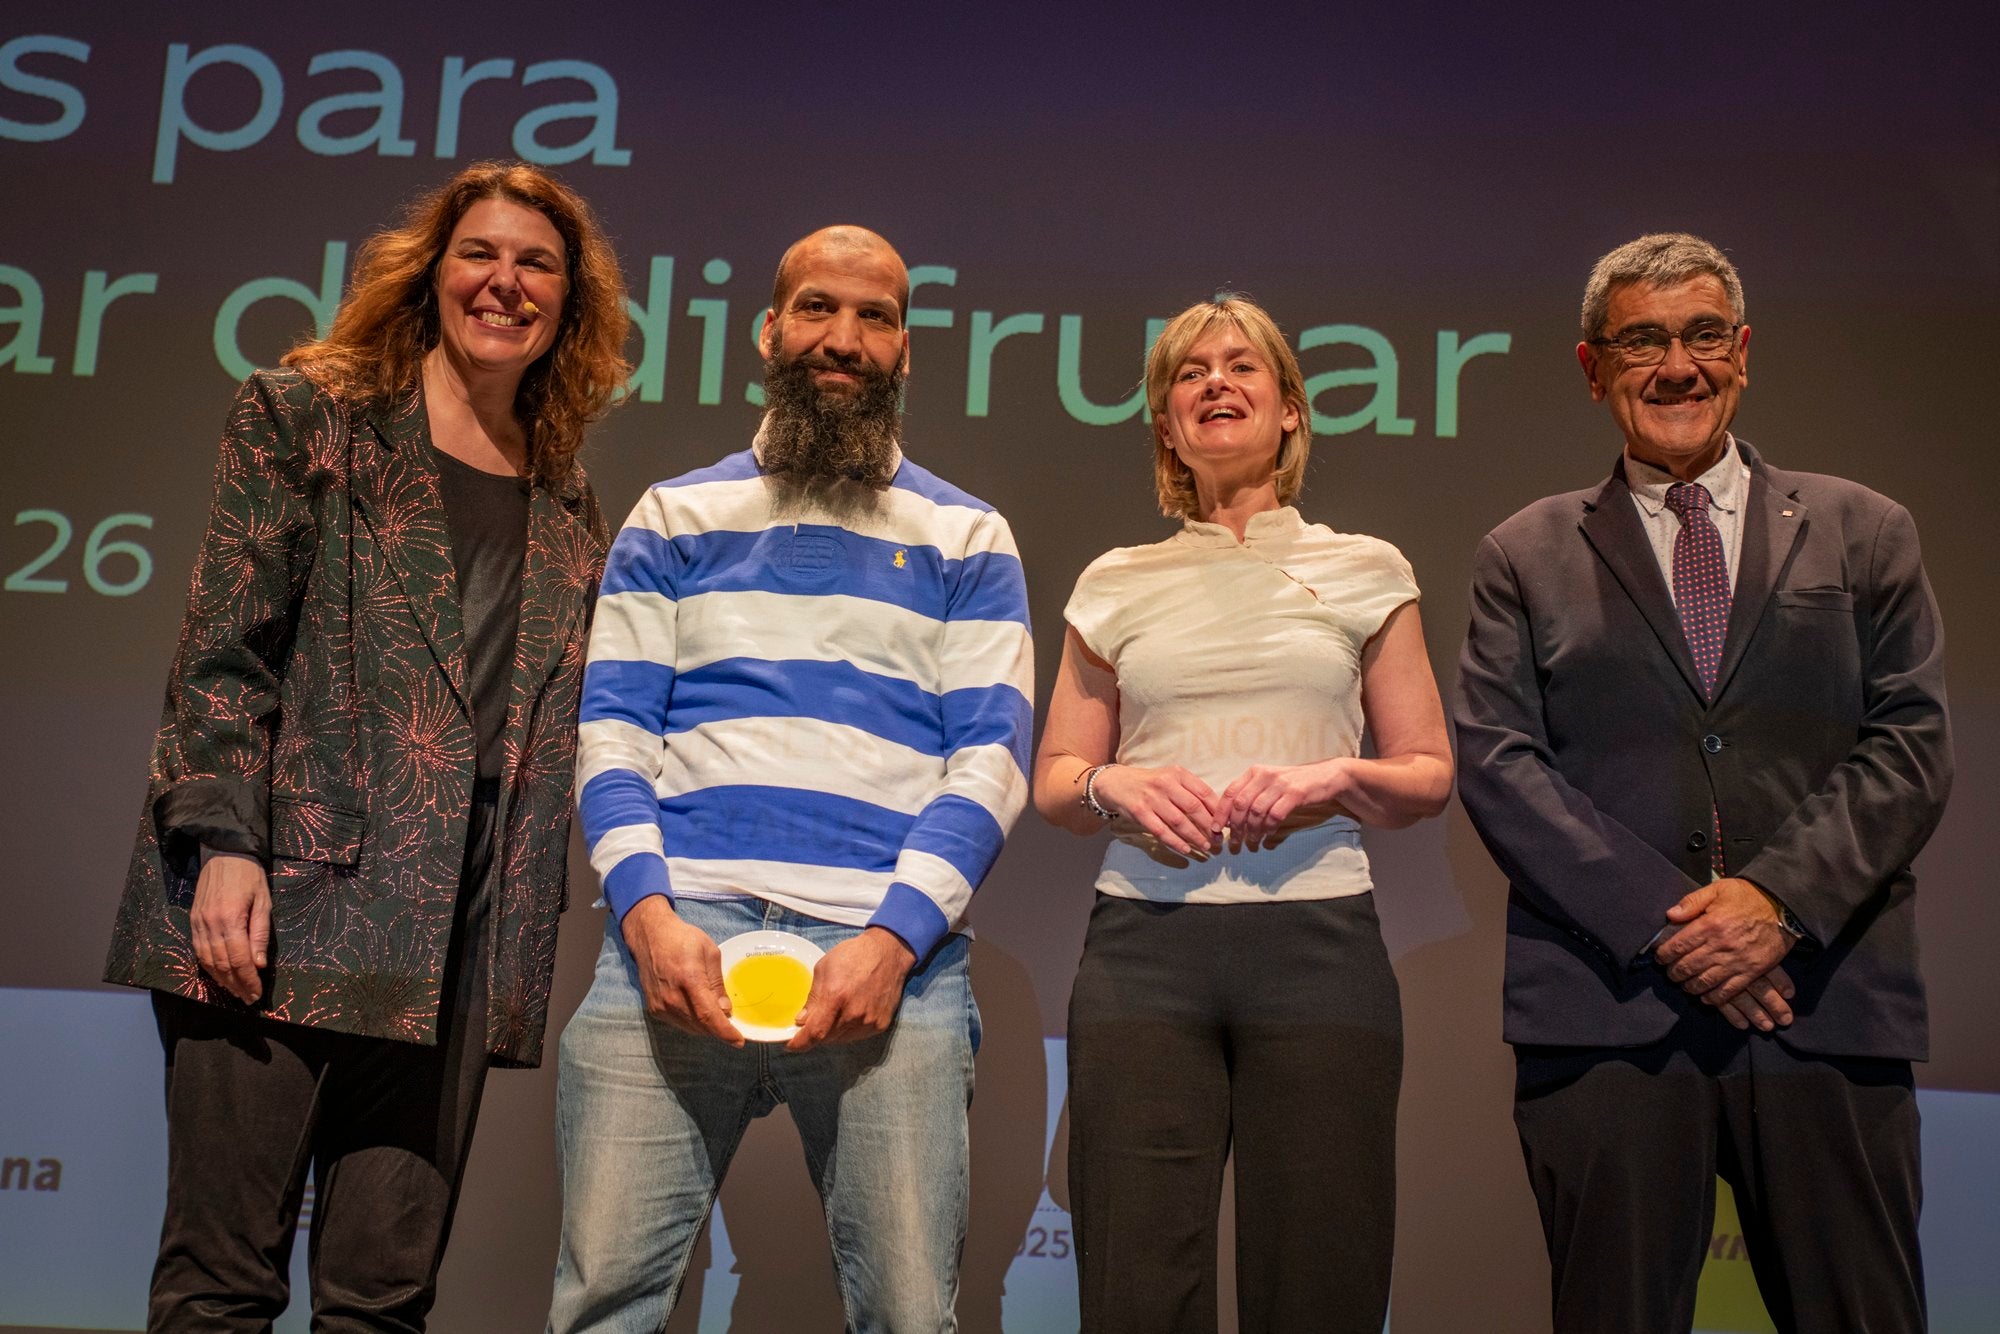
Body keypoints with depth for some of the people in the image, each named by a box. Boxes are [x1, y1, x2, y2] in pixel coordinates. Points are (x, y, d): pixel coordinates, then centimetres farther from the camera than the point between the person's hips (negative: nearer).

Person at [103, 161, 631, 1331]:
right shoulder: (305, 417, 5)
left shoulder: (568, 506, 16)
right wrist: (223, 843, -13)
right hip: (290, 898, -3)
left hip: (455, 934, 4)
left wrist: (529, 942, 10)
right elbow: (221, 653, -2)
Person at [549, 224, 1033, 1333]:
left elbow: (992, 757, 5)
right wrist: (648, 913, -8)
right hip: (673, 934, 1)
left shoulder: (965, 539, 15)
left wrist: (893, 935, -10)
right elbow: (610, 728, 9)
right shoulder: (674, 517, 18)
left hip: (889, 948, 0)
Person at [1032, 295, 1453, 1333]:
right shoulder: (1115, 585, 14)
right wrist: (1118, 788, -5)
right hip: (1144, 939, 1)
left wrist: (1335, 780, -8)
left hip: (1316, 939, 0)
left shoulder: (1364, 572, 12)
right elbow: (1054, 781, 17)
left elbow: (1430, 774, 13)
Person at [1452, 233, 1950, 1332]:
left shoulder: (1864, 533, 14)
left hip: (1827, 1000, 1)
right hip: (1608, 1010, 0)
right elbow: (1494, 762, 1)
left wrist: (1781, 896, -11)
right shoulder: (1527, 557, 11)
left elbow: (1911, 746, 5)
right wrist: (1662, 920, -10)